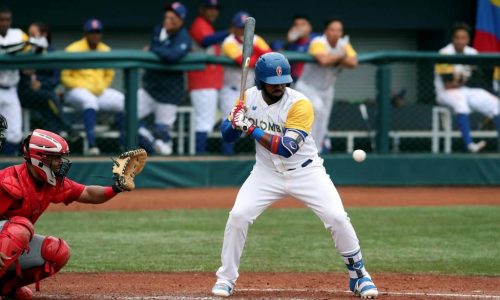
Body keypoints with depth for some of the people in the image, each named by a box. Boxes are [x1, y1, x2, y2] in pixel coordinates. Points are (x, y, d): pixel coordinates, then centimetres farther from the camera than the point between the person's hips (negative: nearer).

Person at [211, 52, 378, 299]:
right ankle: (226, 278, 2)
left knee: (337, 218, -15)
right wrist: (235, 122, -23)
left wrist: (251, 129, -31)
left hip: (305, 171, -3)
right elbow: (227, 135, 0)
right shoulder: (249, 98, -6)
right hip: (267, 173, 3)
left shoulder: (300, 105, -21)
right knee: (238, 216, -14)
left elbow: (286, 148, -29)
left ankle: (358, 275, 4)